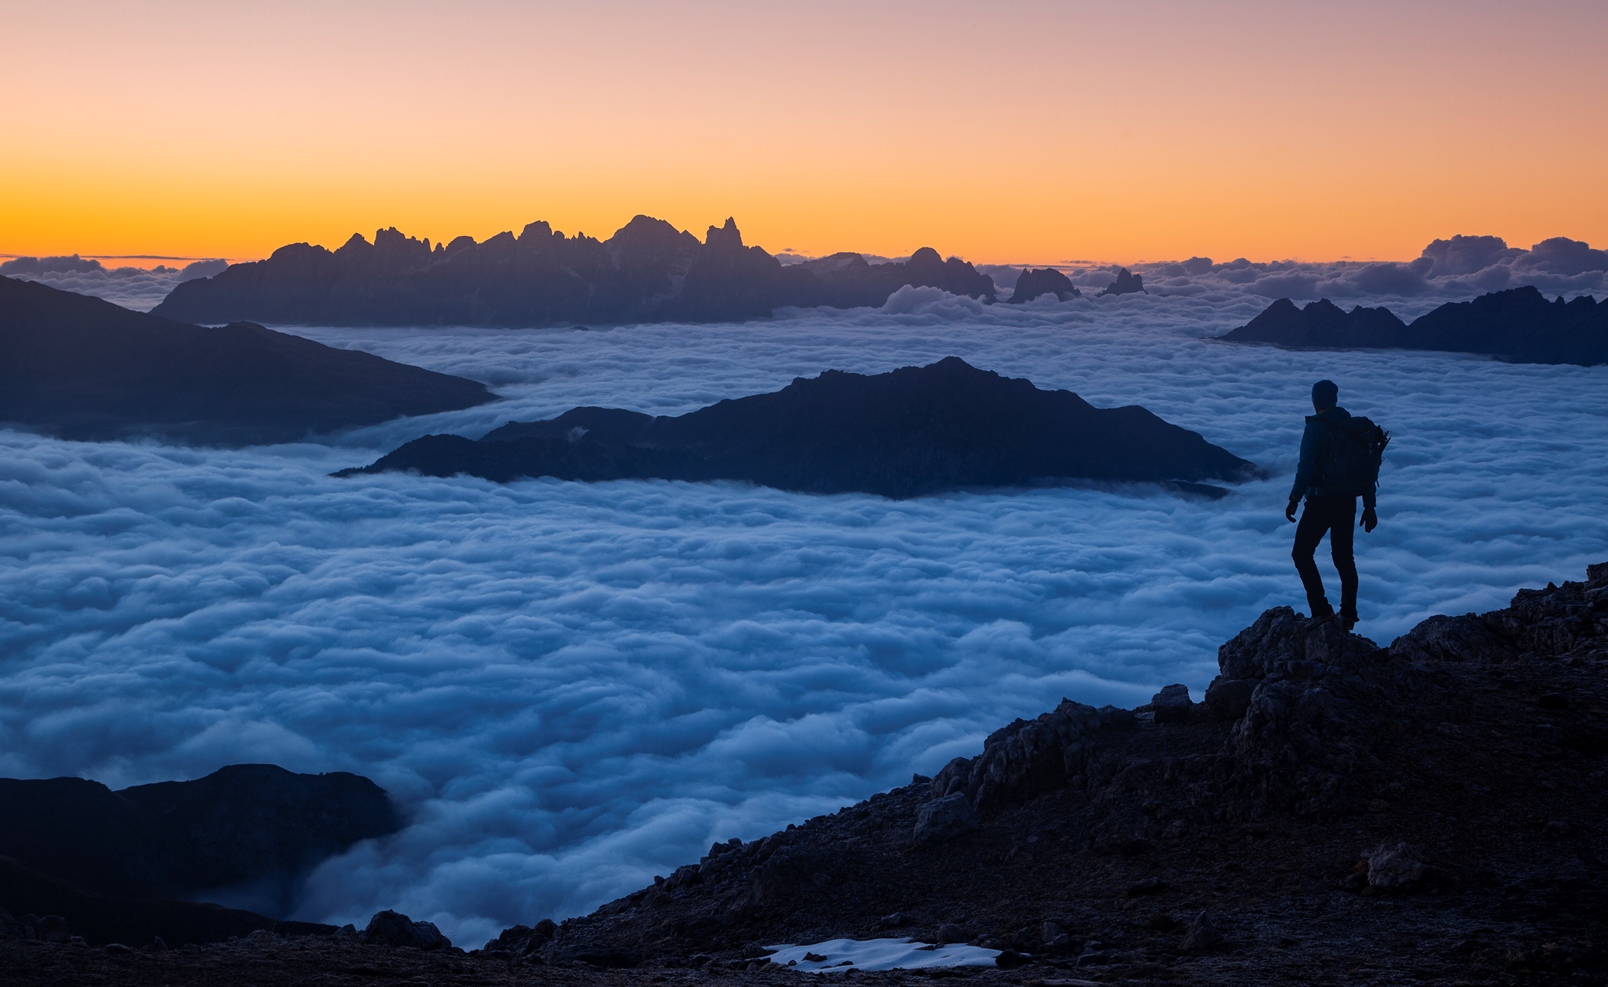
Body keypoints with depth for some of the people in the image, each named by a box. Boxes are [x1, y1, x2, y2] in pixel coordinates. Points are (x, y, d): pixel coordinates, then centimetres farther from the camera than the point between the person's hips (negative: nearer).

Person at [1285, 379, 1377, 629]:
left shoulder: (1316, 428, -11)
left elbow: (1307, 467, -20)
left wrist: (1294, 499, -13)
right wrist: (1369, 507, 14)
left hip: (1321, 502, -6)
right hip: (1347, 502, 6)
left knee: (1302, 553, 3)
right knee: (1344, 557, 16)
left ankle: (1321, 609, -7)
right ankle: (1348, 616, 17)